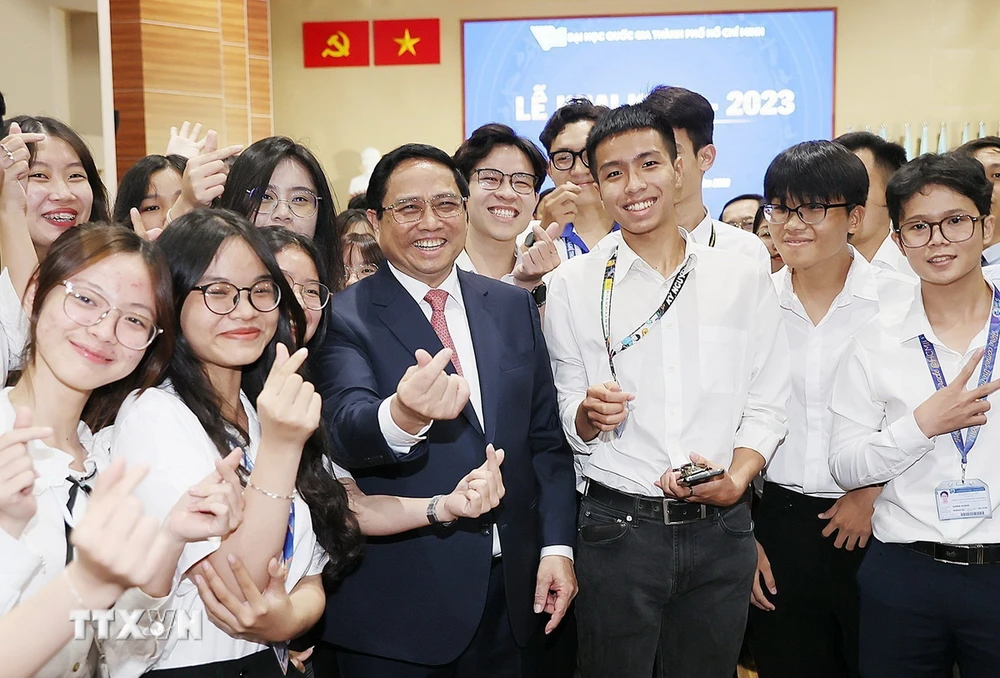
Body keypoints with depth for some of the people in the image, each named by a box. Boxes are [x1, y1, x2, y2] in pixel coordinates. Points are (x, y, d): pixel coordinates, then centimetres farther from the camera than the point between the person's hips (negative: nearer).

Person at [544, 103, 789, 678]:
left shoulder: (745, 279, 3)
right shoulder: (573, 285, 0)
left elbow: (767, 406, 4)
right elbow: (566, 415, 4)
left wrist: (736, 478, -12)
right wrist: (589, 414, -18)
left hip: (722, 529, 1)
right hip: (617, 528, -1)